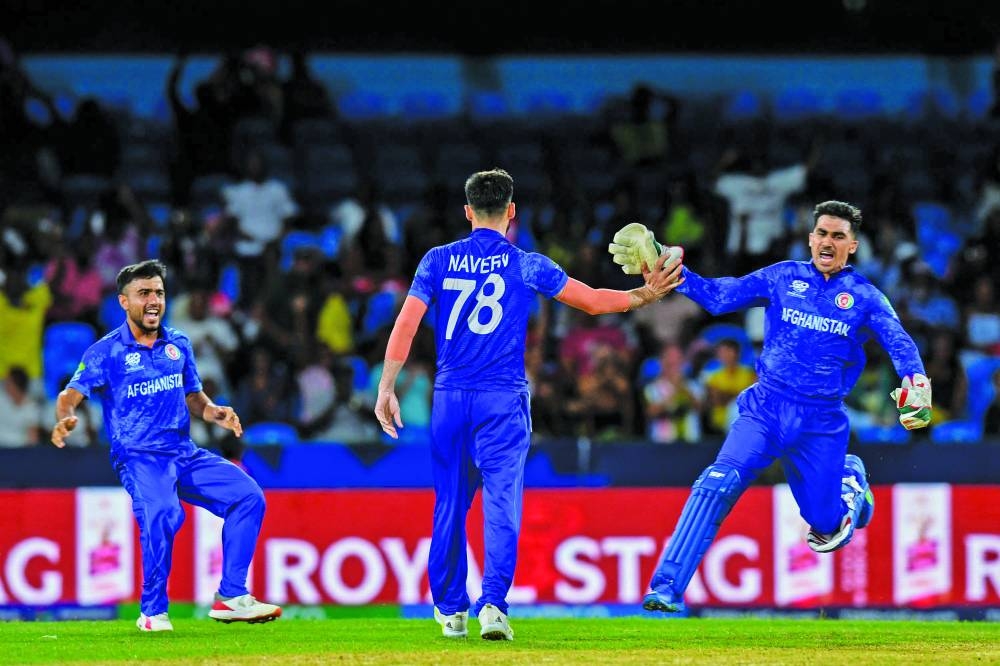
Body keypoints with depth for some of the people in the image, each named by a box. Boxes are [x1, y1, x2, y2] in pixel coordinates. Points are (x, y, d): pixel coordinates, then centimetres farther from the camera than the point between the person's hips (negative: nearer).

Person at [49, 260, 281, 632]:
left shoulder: (178, 344, 12)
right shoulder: (106, 352, -2)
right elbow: (71, 395, -10)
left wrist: (213, 412, 0)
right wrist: (66, 418, -33)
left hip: (185, 454, 6)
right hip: (138, 458, -6)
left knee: (248, 495, -10)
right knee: (162, 513, -33)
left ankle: (230, 597, -5)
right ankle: (152, 612, -17)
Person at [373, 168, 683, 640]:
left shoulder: (438, 260, 4)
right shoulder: (526, 265, 0)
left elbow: (406, 323, -2)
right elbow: (592, 301, 5)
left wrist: (387, 387, 0)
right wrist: (645, 296, 18)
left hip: (450, 398, 2)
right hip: (504, 401, -2)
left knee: (450, 505, 12)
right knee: (501, 503, -6)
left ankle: (450, 611, 19)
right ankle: (493, 605, -21)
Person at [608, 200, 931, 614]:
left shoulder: (865, 298, 3)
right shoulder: (782, 278, 7)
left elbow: (901, 345, -9)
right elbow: (717, 296, 5)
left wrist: (915, 385, -30)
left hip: (822, 423, 0)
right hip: (767, 408, 0)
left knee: (825, 524, 4)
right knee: (720, 482, -23)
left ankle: (850, 477, 41)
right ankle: (667, 588, -25)